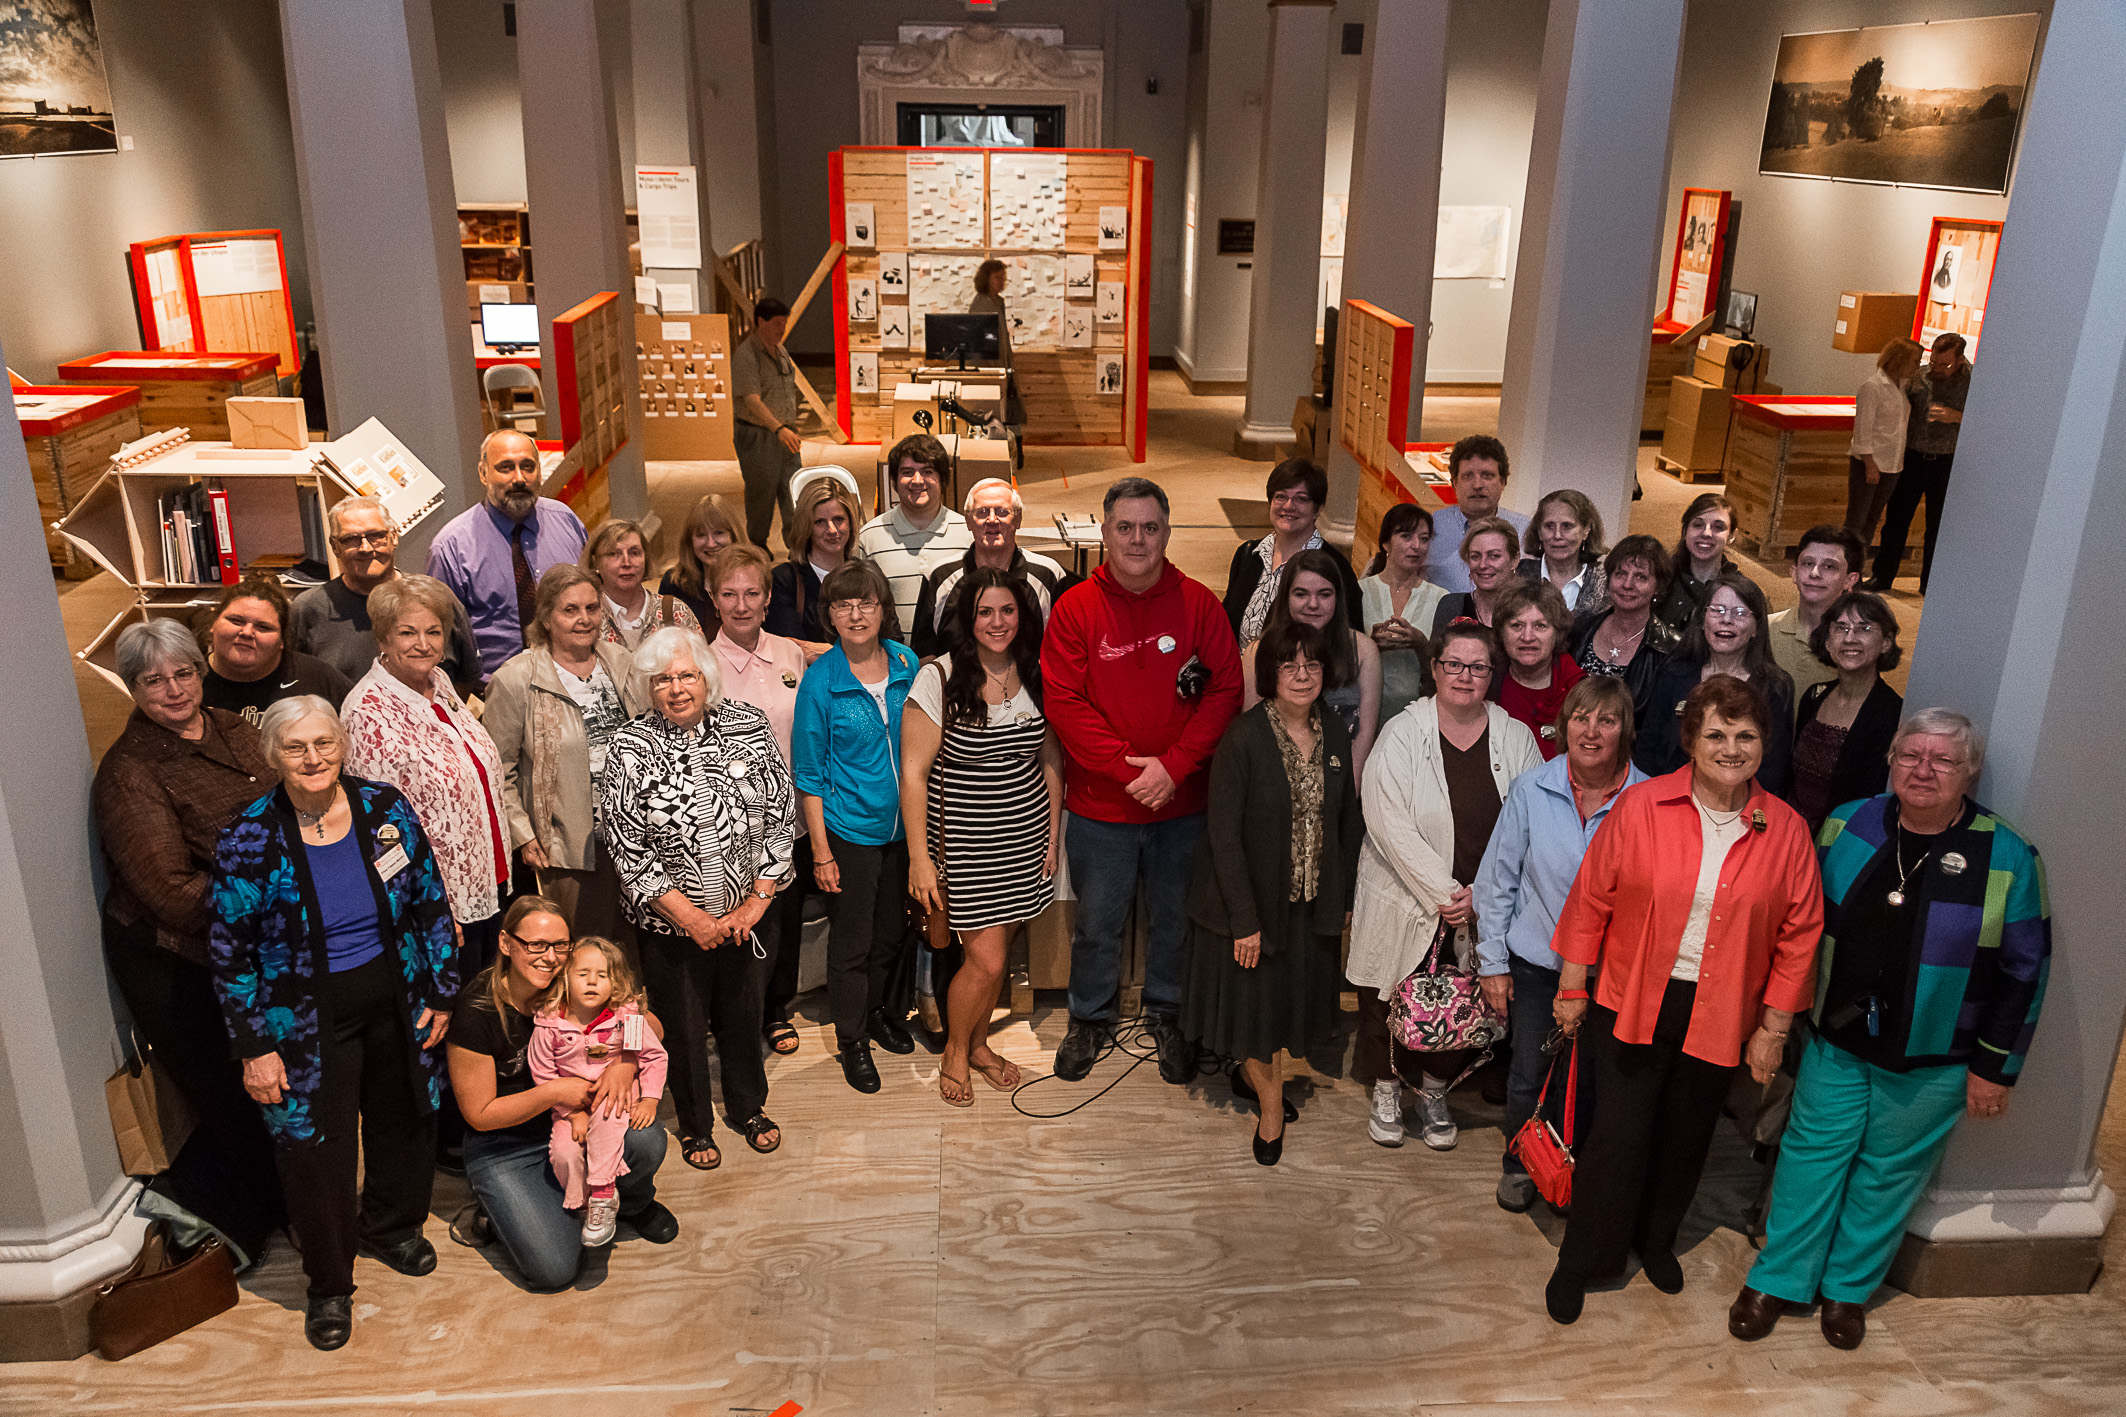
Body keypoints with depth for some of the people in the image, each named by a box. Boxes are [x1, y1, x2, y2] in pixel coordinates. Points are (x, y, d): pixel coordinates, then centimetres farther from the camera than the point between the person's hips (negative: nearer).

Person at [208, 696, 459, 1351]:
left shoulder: (386, 808, -8)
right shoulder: (249, 841, -15)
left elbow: (431, 903, 2)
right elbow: (229, 952, -8)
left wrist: (441, 993, 2)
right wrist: (253, 1048, -9)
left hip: (396, 1003, 3)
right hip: (307, 1022, -3)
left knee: (402, 1120, 18)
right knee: (314, 1148, 5)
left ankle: (390, 1228, 47)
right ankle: (329, 1284, 27)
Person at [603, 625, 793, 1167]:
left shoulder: (747, 725, -7)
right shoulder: (631, 749, -12)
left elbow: (780, 818, -4)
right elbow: (628, 849, -12)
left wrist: (758, 900, -9)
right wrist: (691, 917, -14)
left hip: (745, 913, 2)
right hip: (671, 921, -2)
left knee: (745, 1012, 19)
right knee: (684, 1024, 14)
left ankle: (748, 1106, 44)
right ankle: (695, 1123, 39)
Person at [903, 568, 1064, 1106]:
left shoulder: (1034, 675, 0)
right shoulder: (939, 679, -14)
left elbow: (1050, 757, 11)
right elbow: (913, 772, -12)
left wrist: (1053, 831, 9)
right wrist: (919, 856, -14)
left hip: (1025, 835, 4)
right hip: (965, 842, -4)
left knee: (993, 949, 14)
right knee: (986, 960, -3)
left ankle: (979, 1043, 39)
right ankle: (954, 1052, 25)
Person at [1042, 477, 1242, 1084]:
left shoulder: (1198, 603, -3)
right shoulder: (1075, 608, -6)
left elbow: (1227, 691, -5)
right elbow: (1062, 702, -11)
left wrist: (1172, 767, -15)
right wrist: (1127, 765, -19)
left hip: (1183, 803, 1)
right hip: (1100, 803, -1)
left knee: (1173, 916, 17)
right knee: (1097, 920, 13)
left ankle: (1166, 1013, 39)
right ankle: (1091, 1017, 36)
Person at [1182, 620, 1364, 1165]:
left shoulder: (1334, 733, -2)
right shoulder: (1244, 738, -20)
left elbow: (1347, 818, 7)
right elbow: (1223, 833, -18)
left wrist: (1345, 894, 5)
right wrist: (1244, 920, -19)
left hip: (1313, 899, 5)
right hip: (1253, 899, -5)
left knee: (1296, 994, 18)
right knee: (1253, 995, 8)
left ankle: (1251, 1073, 44)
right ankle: (1270, 1097, 33)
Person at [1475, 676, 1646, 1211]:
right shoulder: (1530, 790, -9)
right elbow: (1497, 880, -1)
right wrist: (1493, 962, 0)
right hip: (1534, 961, 0)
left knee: (1589, 1081, 11)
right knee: (1528, 1076, 9)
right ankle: (1519, 1164, 36)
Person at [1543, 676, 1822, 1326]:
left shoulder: (1786, 830, -5)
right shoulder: (1642, 806, -11)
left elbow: (1799, 934, 2)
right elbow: (1591, 898, -4)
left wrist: (1773, 1028, 3)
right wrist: (1572, 987, -1)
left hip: (1721, 1017, 2)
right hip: (1633, 1003, -2)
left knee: (1686, 1136, 18)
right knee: (1619, 1135, 2)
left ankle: (1656, 1238, 44)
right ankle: (1581, 1260, 22)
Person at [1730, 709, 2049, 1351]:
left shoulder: (2006, 857, -11)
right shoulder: (1846, 826, -4)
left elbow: (2024, 968, -5)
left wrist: (1995, 1066, -5)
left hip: (1932, 1061, -2)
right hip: (1836, 1040, 2)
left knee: (1890, 1171, 13)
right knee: (1812, 1153, 10)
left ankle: (1848, 1286, 34)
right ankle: (1777, 1280, 26)